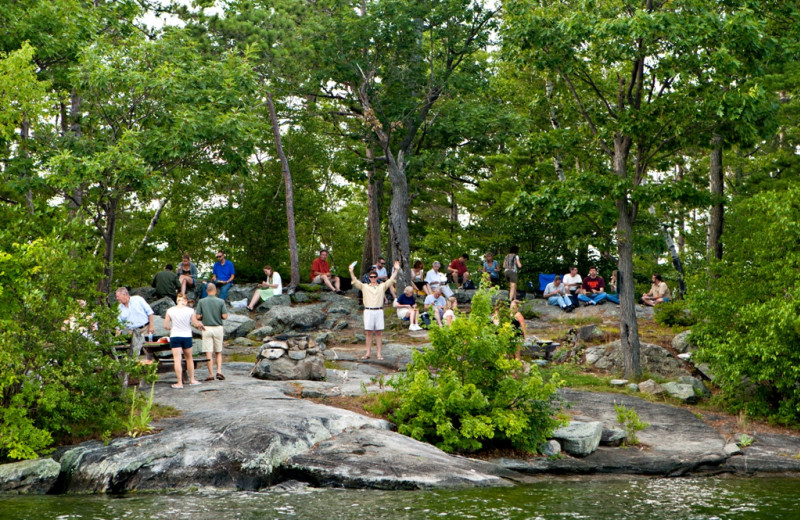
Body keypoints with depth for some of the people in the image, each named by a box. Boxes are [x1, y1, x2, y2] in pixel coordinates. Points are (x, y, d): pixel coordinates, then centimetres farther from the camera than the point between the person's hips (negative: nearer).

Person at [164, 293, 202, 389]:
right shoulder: (190, 310, -6)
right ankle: (192, 380, 26)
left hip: (175, 337, -1)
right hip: (187, 336, 1)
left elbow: (165, 325, -2)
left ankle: (179, 383, -1)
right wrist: (200, 324, 18)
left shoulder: (170, 310, -5)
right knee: (189, 358, 18)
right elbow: (196, 324, -4)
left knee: (177, 360, 0)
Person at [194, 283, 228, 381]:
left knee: (209, 353, 1)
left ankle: (211, 374, 0)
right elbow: (225, 316, -7)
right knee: (219, 352, 13)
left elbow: (198, 316, -5)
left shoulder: (201, 302, -2)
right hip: (218, 328, 0)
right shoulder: (221, 301, -4)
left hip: (206, 328, 0)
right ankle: (219, 371, 0)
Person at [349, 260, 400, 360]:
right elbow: (354, 281, 1)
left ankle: (379, 354, 4)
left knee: (379, 333, 2)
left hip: (379, 311, 0)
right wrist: (351, 271, -9)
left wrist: (396, 270, -3)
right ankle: (368, 353, 4)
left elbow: (391, 280, 6)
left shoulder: (382, 286, 12)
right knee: (369, 333, 2)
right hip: (368, 311, 0)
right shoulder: (364, 287, 10)